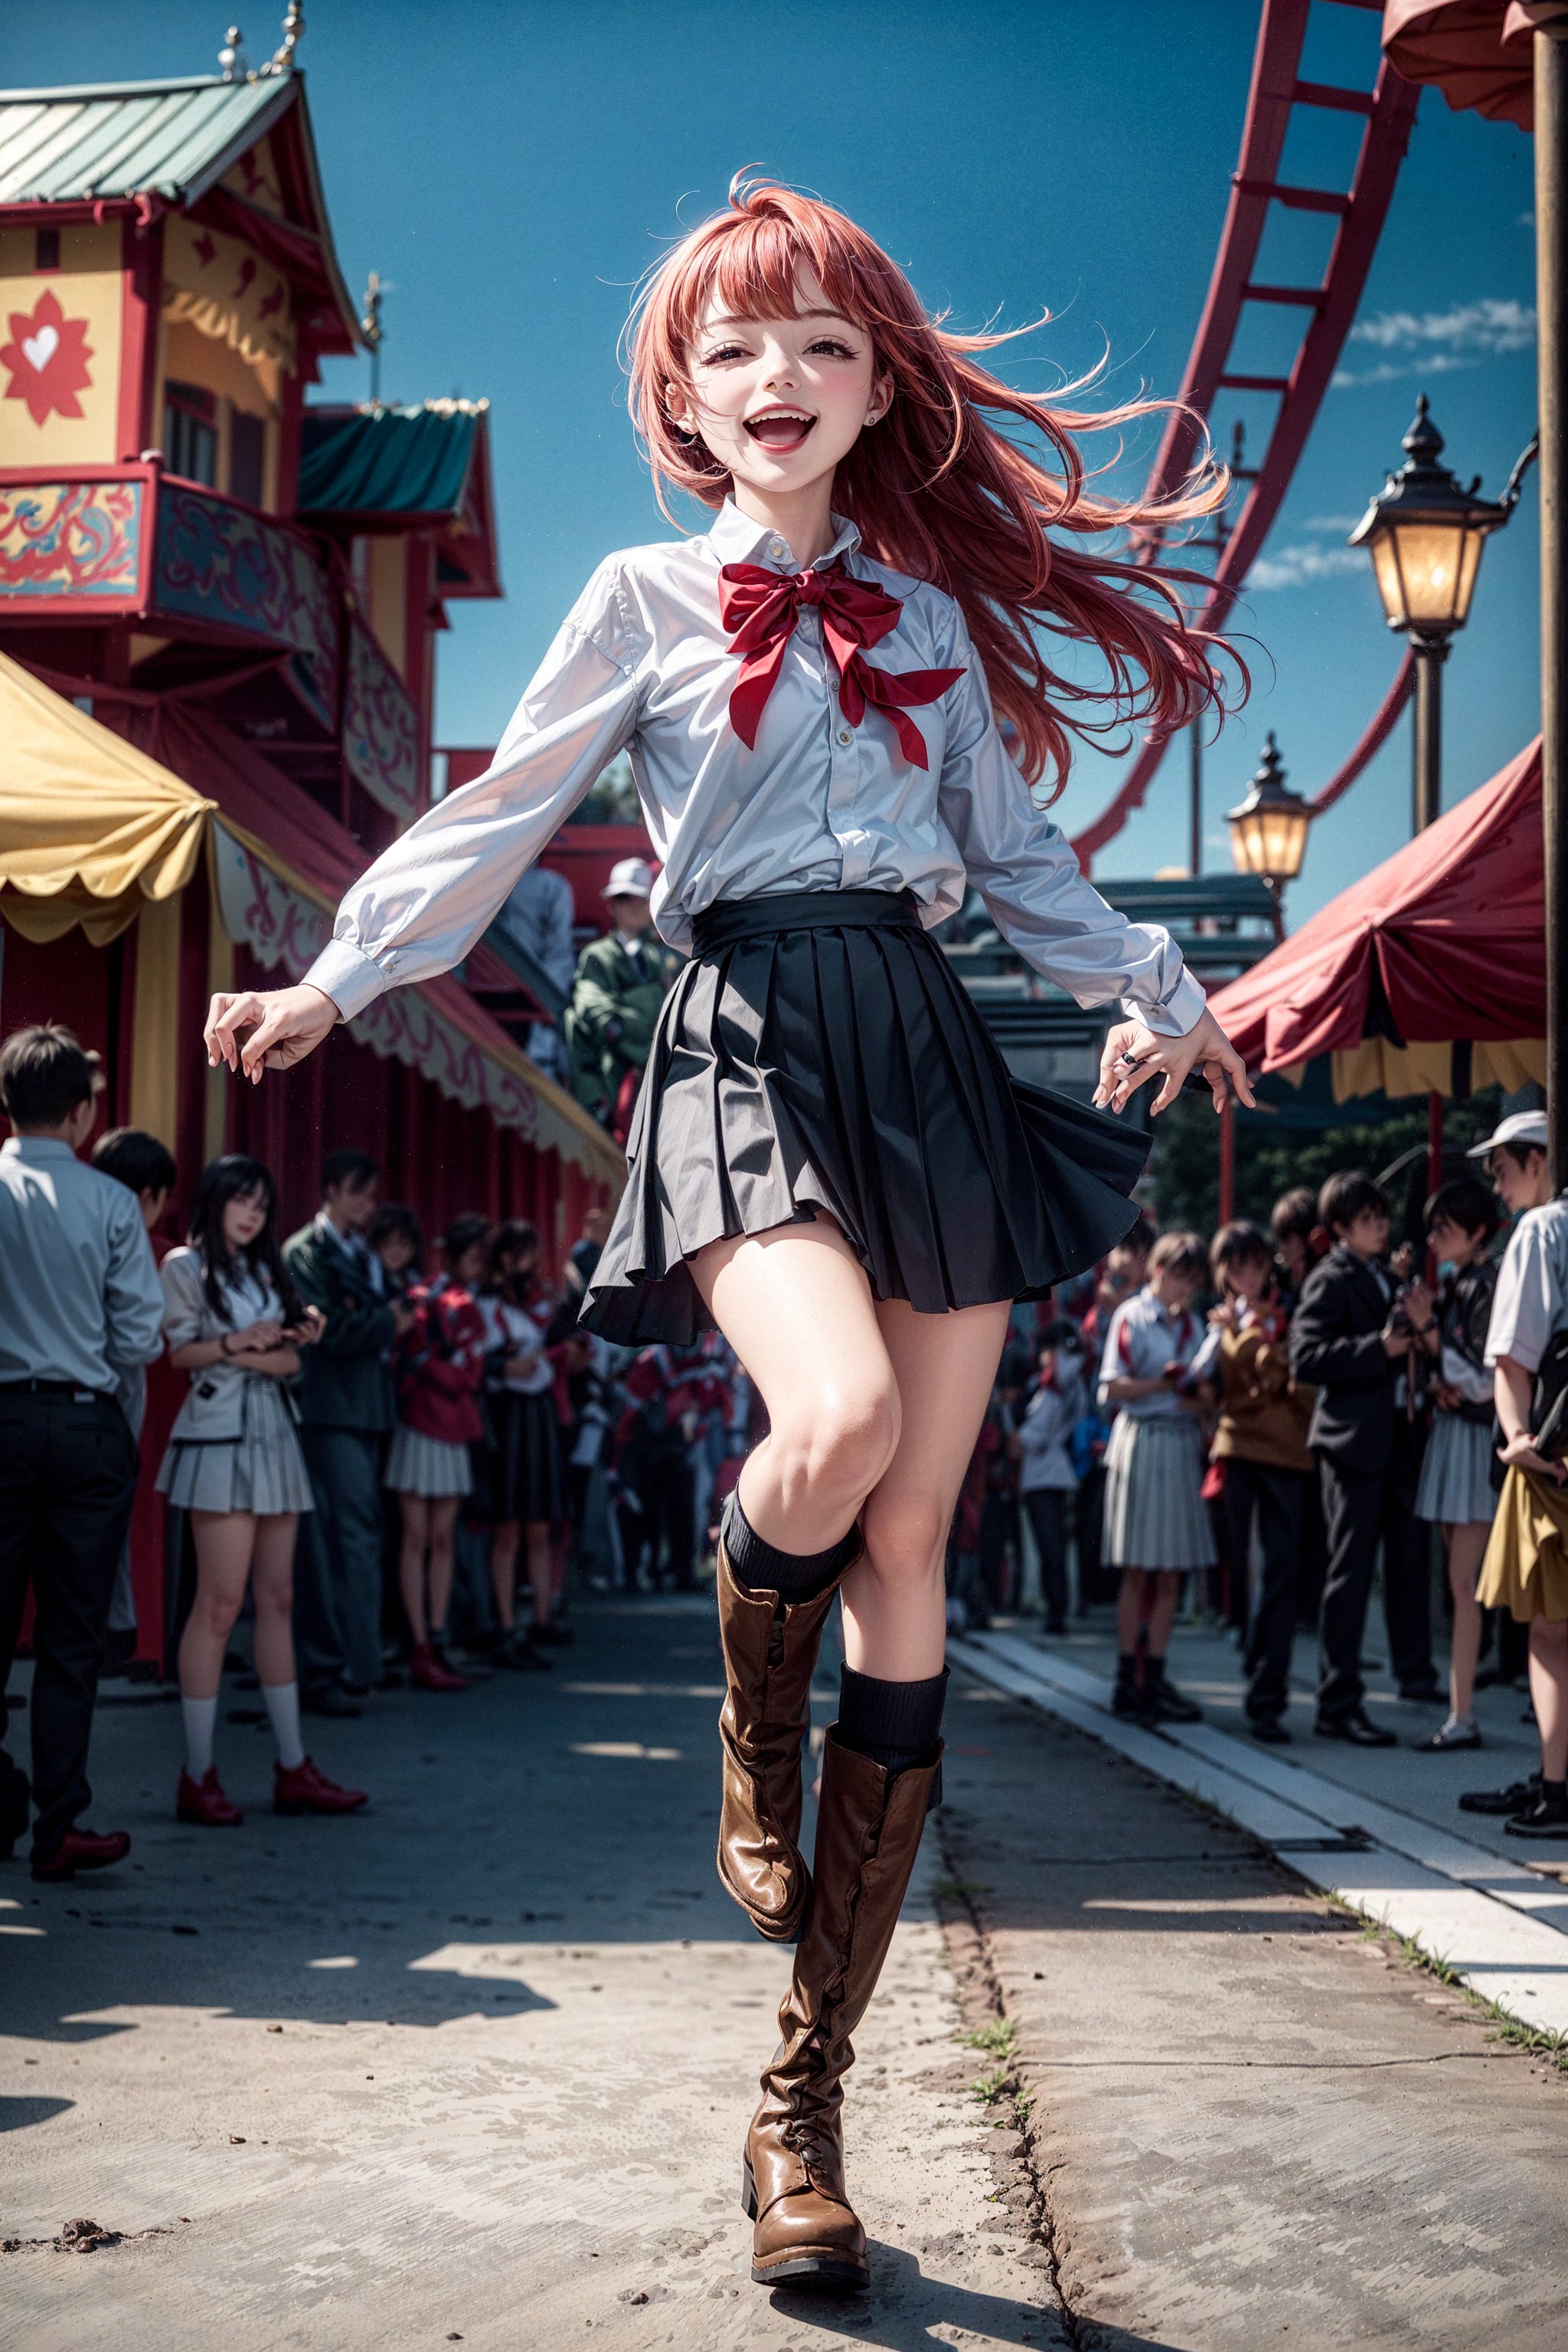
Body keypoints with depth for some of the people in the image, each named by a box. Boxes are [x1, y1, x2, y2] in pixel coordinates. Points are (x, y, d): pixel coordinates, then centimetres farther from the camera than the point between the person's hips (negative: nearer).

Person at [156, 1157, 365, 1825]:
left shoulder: (264, 1270, 20)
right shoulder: (184, 1265, 2)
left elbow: (290, 1361, 13)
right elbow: (182, 1352, -4)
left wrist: (242, 1351, -6)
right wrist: (242, 1344, -17)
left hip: (272, 1437, 7)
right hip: (219, 1437, -7)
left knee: (277, 1600, 5)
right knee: (221, 1601, -11)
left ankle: (292, 1769, 6)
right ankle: (198, 1777, -8)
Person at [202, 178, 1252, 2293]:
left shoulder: (936, 610, 17)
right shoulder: (643, 601, 10)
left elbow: (1019, 854, 24)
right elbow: (495, 819, 11)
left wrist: (1160, 988, 18)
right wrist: (336, 984, 4)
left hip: (929, 1048, 4)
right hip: (745, 1045, -3)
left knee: (910, 1554, -3)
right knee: (836, 1421, -35)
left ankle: (806, 2095, 5)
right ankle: (754, 1739, 2)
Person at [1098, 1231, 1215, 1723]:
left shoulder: (1193, 1326, 16)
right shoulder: (1131, 1318, -2)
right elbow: (1112, 1389, -7)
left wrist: (1200, 1396, -4)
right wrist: (1163, 1383, -18)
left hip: (1182, 1446, 6)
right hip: (1141, 1440, -6)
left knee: (1171, 1571, 3)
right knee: (1138, 1570, -2)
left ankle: (1154, 1677, 7)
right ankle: (1128, 1678, 3)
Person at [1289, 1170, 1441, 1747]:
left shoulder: (1384, 1279, 16)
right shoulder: (1330, 1280, -9)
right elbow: (1306, 1358, -20)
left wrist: (1417, 1327, 3)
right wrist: (1380, 1348, -25)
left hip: (1395, 1436, 8)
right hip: (1353, 1439, -8)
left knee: (1409, 1558, 15)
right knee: (1351, 1571, -4)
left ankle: (1414, 1672, 30)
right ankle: (1338, 1704, 0)